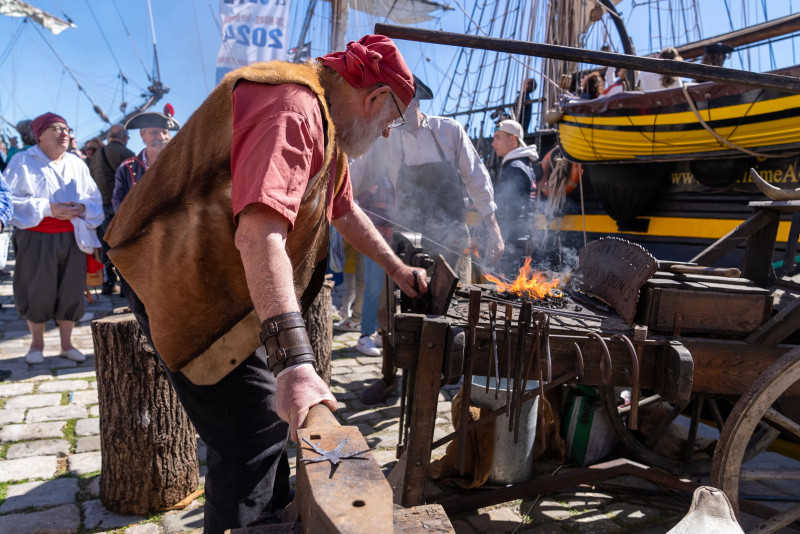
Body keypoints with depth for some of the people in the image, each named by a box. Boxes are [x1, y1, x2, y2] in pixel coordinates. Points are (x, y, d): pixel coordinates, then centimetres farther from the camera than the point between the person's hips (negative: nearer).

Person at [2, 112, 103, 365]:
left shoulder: (77, 164, 12)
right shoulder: (23, 162, 0)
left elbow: (95, 200, 10)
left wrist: (82, 208, -11)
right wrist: (47, 208, -17)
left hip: (72, 238, 3)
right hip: (36, 239, -3)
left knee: (71, 290, 4)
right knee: (37, 290, 1)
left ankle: (66, 343, 17)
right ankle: (37, 344, 19)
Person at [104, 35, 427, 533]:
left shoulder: (326, 125, 11)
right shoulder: (292, 109, -24)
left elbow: (345, 211, 24)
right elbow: (259, 232, -38)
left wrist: (397, 268, 27)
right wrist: (294, 360, -44)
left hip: (228, 285, 10)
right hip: (184, 282, -10)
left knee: (266, 420, 18)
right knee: (253, 435, -8)